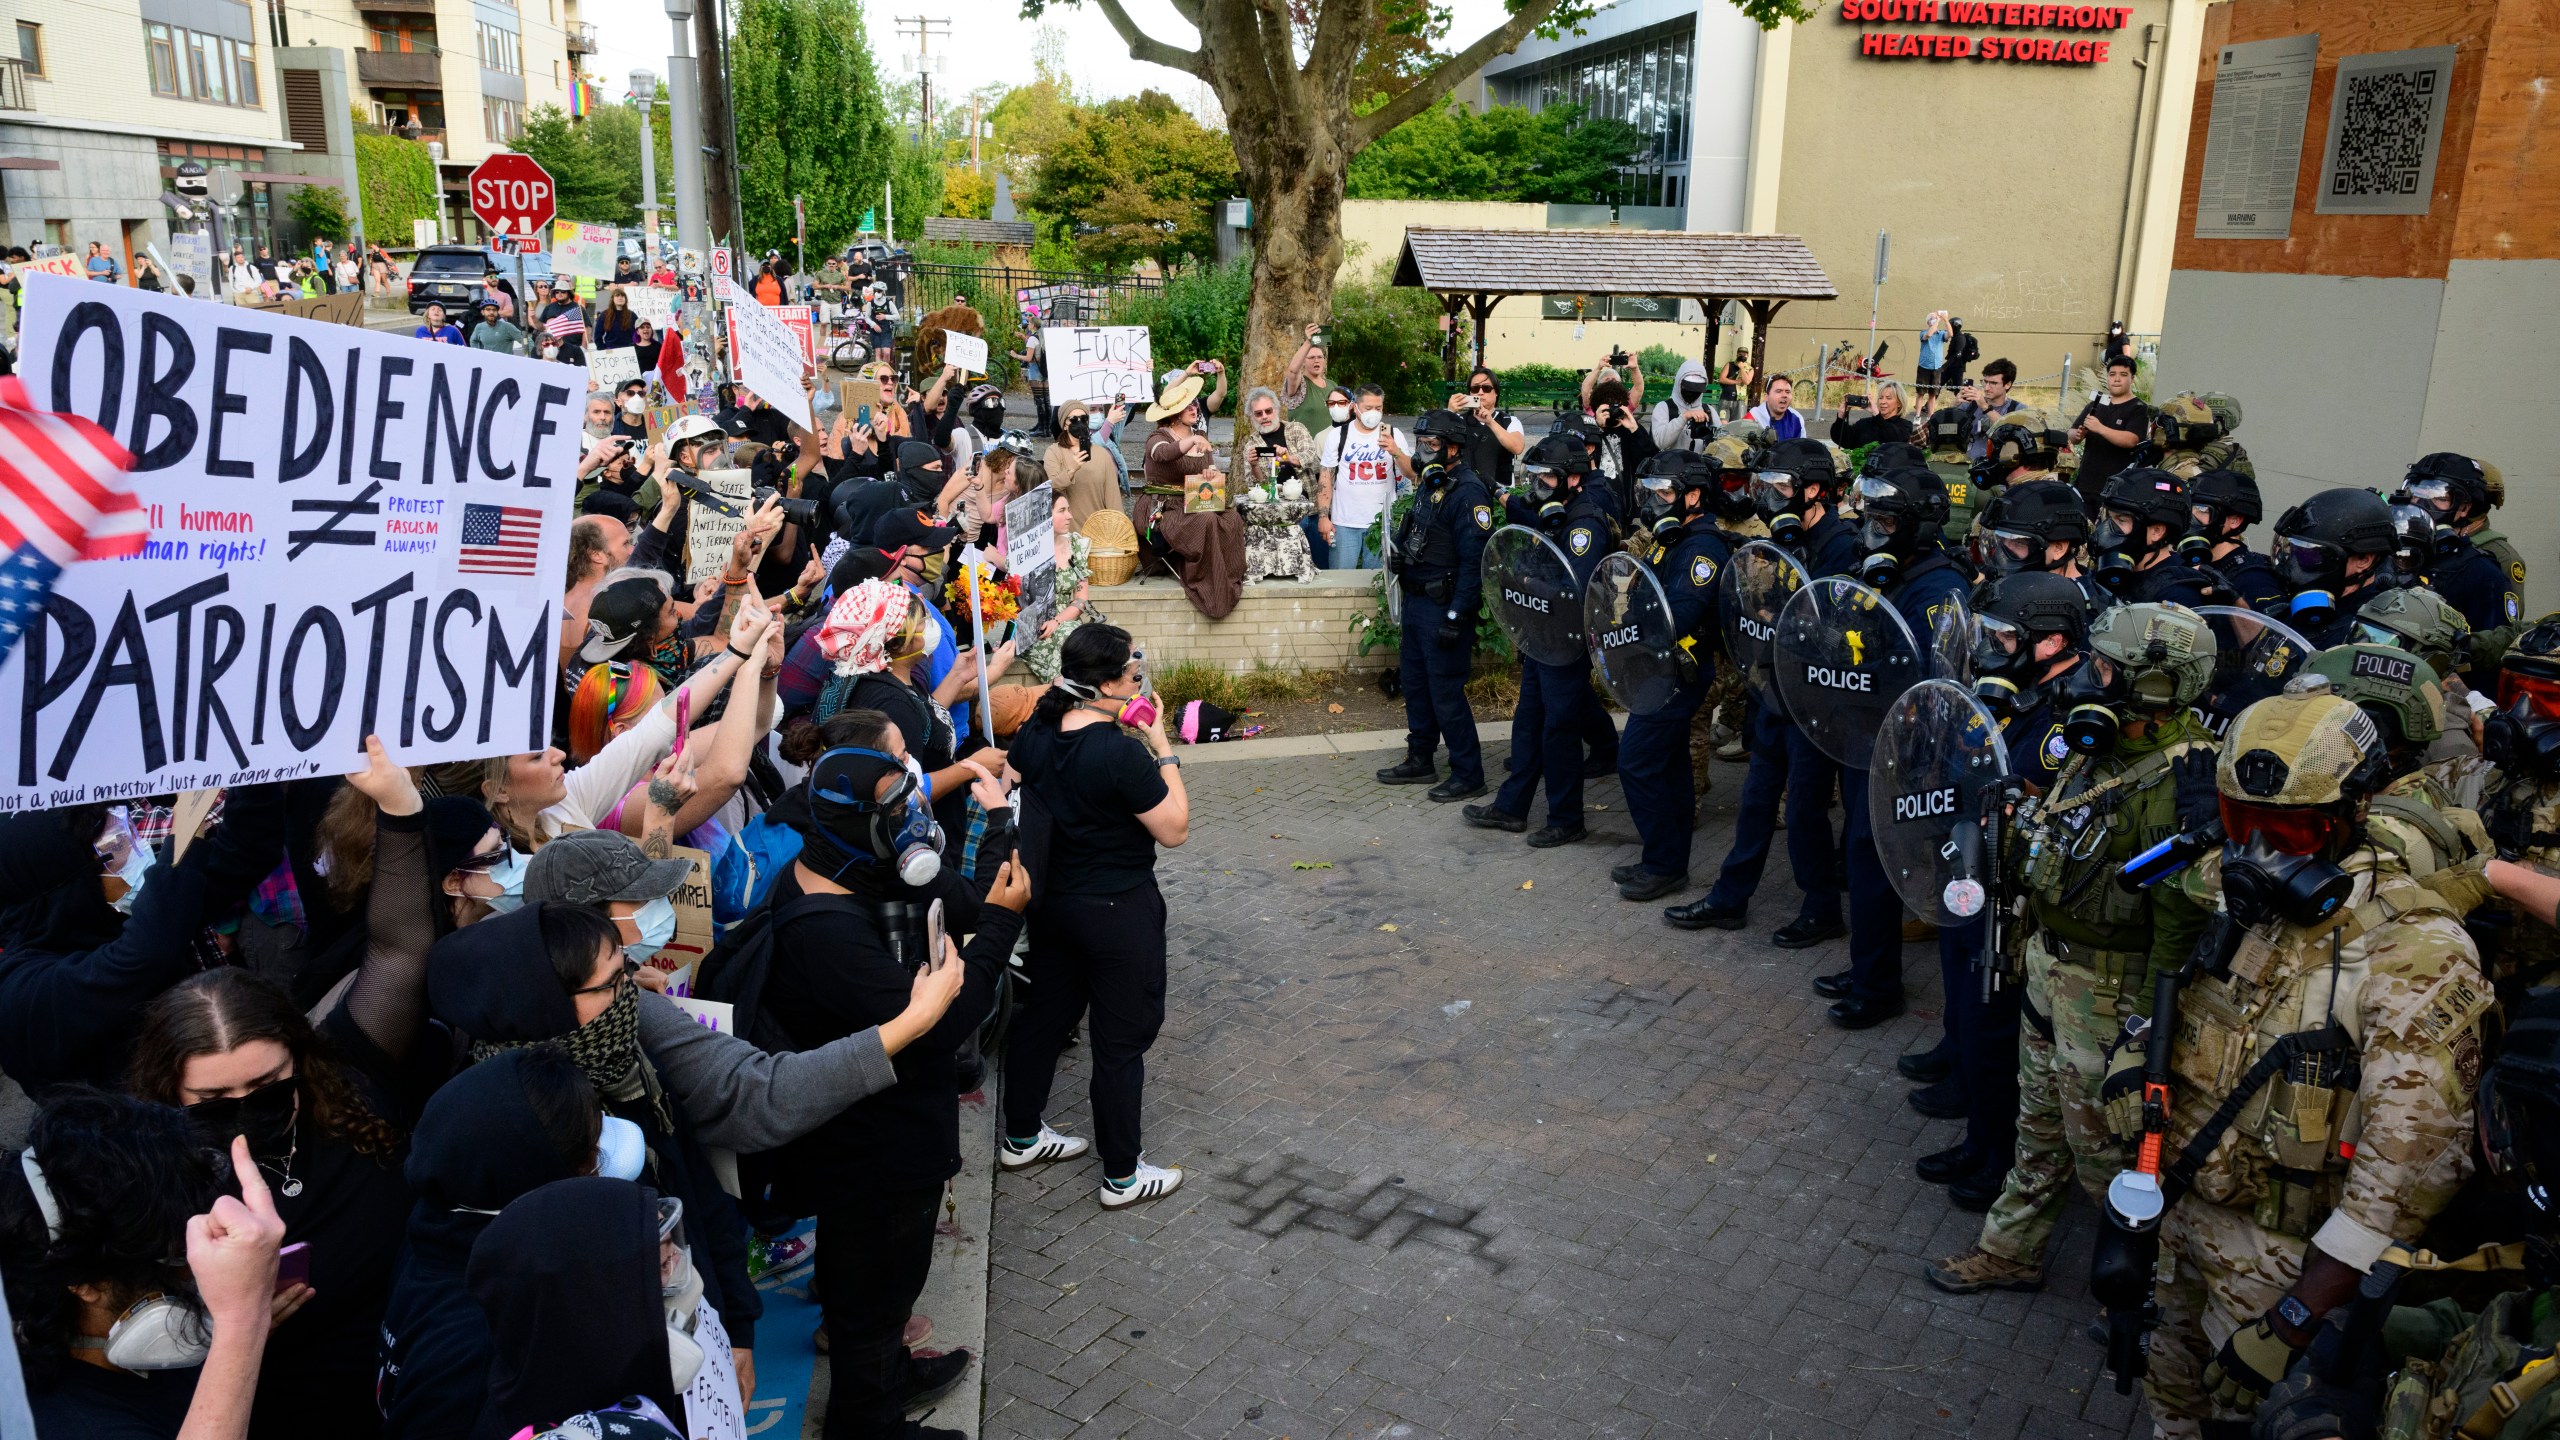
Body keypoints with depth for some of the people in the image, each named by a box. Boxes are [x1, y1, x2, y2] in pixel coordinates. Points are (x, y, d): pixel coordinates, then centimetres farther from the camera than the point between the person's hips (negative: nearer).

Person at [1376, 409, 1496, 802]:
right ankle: (1419, 762, 29)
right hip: (1417, 603, 10)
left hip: (1444, 607, -10)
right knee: (1415, 683, 17)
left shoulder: (1468, 494, -17)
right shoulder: (1431, 485, 13)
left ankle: (1468, 775, 4)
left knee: (1446, 693, -6)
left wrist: (1456, 617, -24)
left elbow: (1474, 561, -22)